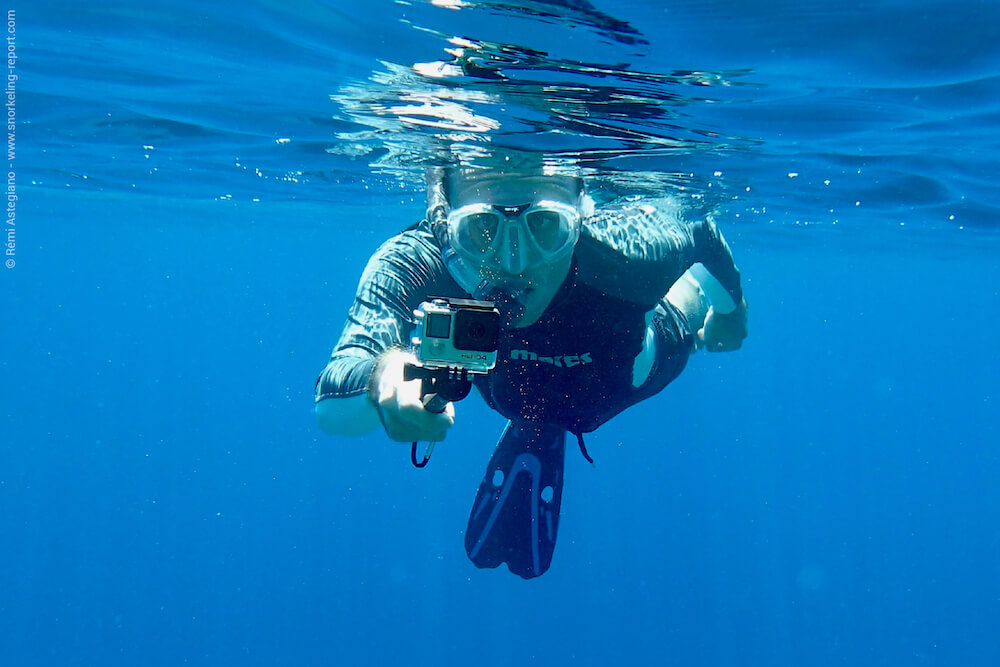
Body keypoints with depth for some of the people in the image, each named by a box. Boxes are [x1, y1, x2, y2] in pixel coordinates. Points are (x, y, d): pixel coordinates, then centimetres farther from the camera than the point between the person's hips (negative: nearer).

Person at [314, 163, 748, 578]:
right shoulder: (412, 262, -46)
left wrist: (730, 314, -4)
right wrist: (384, 374, -82)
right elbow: (331, 408, -57)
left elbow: (704, 231, -23)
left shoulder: (627, 249, -48)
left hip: (640, 369, 1)